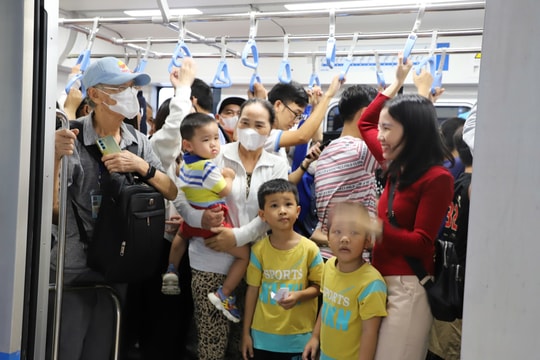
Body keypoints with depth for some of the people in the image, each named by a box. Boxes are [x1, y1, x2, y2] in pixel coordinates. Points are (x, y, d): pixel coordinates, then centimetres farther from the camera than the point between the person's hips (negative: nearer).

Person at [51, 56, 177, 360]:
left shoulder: (139, 142, 3)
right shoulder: (71, 139, -12)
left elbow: (172, 193, -1)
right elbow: (51, 206, -19)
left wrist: (142, 166, -18)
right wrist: (55, 156, -34)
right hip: (74, 266, -4)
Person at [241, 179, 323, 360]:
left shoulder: (310, 249, -10)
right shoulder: (259, 250, -7)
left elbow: (318, 286, 0)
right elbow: (252, 290, 0)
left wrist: (299, 295, -20)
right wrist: (246, 332, 3)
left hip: (298, 336, -1)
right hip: (263, 335, 1)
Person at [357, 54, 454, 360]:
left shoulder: (437, 178, -13)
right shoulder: (398, 167, 9)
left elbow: (422, 244, -16)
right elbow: (364, 123, 24)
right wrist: (397, 83, 24)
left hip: (408, 287, -8)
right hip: (381, 281, 8)